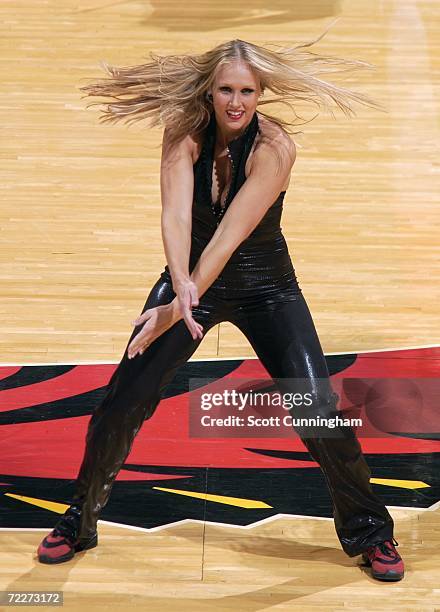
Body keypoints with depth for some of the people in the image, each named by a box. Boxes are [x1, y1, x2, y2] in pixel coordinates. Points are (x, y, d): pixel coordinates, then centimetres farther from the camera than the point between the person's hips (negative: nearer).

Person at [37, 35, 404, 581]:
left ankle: (368, 532, 12)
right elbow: (175, 215, -28)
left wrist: (175, 310, -39)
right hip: (192, 280, 2)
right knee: (120, 405, -2)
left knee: (320, 410, -12)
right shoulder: (184, 134, -15)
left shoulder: (274, 147, -23)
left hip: (266, 289, -2)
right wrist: (179, 285, -48)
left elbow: (231, 233, -31)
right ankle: (78, 524, 21)